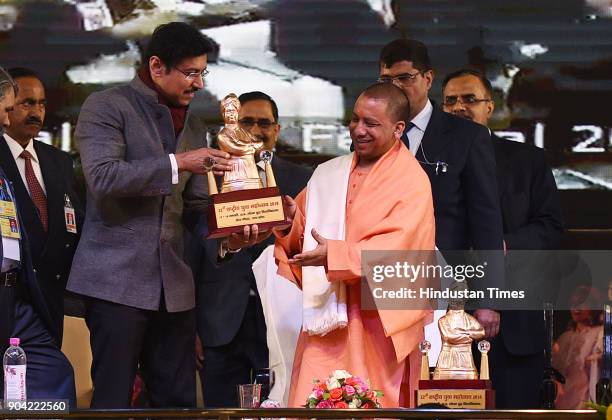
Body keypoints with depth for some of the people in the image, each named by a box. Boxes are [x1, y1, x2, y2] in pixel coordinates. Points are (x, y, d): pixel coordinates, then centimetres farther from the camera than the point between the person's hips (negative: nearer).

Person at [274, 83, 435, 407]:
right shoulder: (327, 174, 13)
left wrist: (335, 255, -27)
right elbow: (301, 235, 15)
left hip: (377, 324, -5)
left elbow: (396, 247, -17)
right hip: (326, 319, 5)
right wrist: (292, 220, -7)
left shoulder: (412, 182, -5)